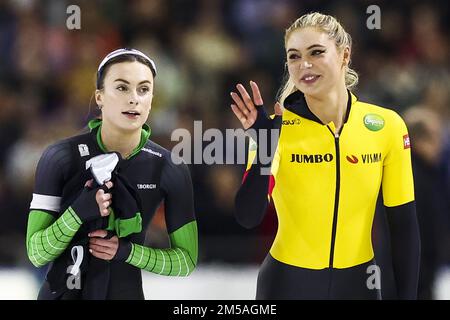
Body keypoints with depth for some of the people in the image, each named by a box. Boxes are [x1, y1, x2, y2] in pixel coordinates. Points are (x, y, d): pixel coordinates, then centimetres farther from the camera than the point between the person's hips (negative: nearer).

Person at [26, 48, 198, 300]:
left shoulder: (171, 169, -11)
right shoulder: (61, 157, -15)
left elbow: (187, 260, -4)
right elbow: (37, 254, -13)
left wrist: (127, 251, -18)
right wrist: (79, 212, -28)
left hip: (126, 293, 1)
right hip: (61, 292, -1)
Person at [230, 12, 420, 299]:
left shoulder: (387, 125, -6)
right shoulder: (277, 128, -9)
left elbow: (404, 224, 0)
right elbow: (248, 218, -17)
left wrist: (408, 296, -2)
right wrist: (264, 145, -27)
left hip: (358, 282, 1)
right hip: (289, 282, -1)